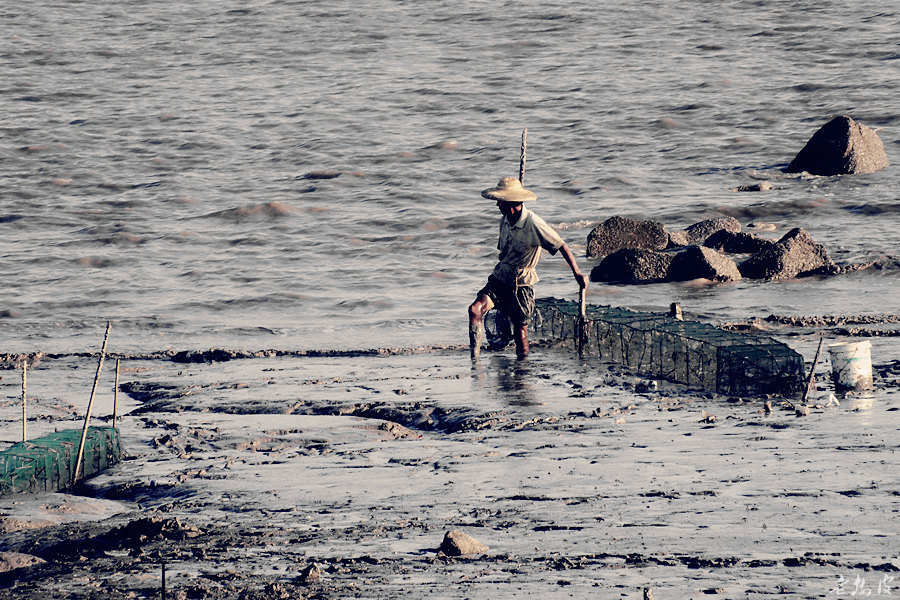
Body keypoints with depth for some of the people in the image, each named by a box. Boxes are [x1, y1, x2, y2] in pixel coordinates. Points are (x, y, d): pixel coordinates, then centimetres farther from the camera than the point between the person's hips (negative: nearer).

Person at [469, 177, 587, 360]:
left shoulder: (533, 224, -19)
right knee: (475, 310, -17)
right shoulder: (505, 220, 4)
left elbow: (561, 246, -15)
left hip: (522, 285, -5)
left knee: (520, 331, -1)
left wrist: (577, 273, -20)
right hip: (500, 280, 5)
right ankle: (474, 357, -15)